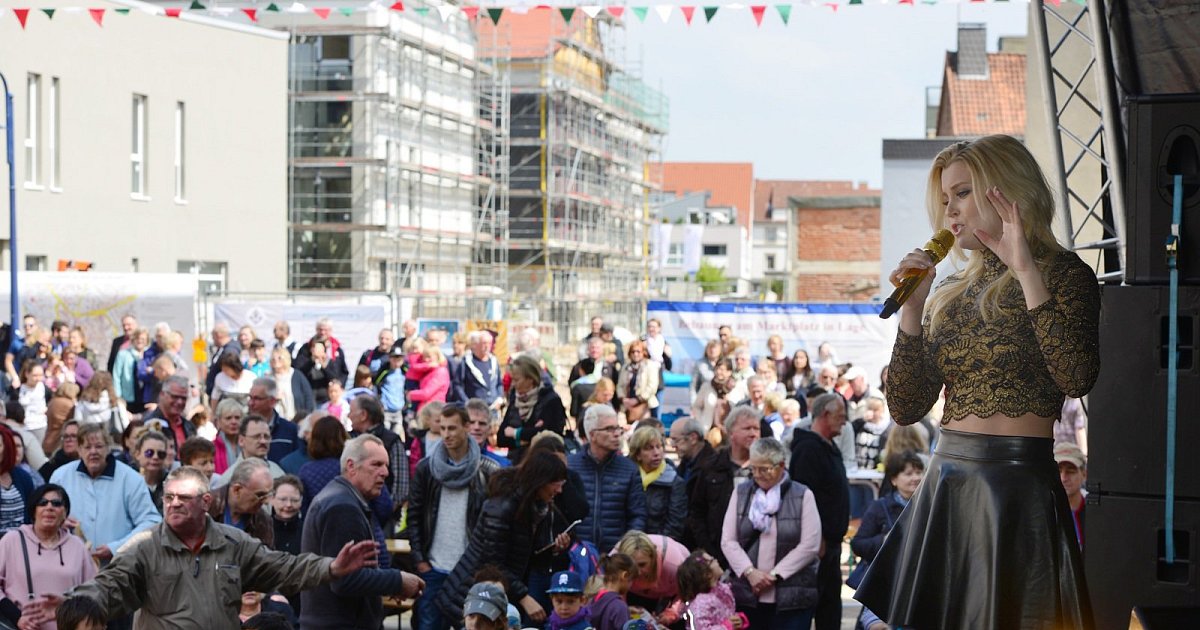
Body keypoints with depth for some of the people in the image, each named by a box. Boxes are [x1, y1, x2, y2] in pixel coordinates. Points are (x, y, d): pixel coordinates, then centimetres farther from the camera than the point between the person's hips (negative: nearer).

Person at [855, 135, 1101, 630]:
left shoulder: (1063, 273, -2)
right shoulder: (949, 294, 13)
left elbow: (1076, 378, -21)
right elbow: (906, 408, 7)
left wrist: (1027, 272, -21)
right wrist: (912, 308, -1)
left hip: (1018, 480, -6)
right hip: (945, 482, 6)